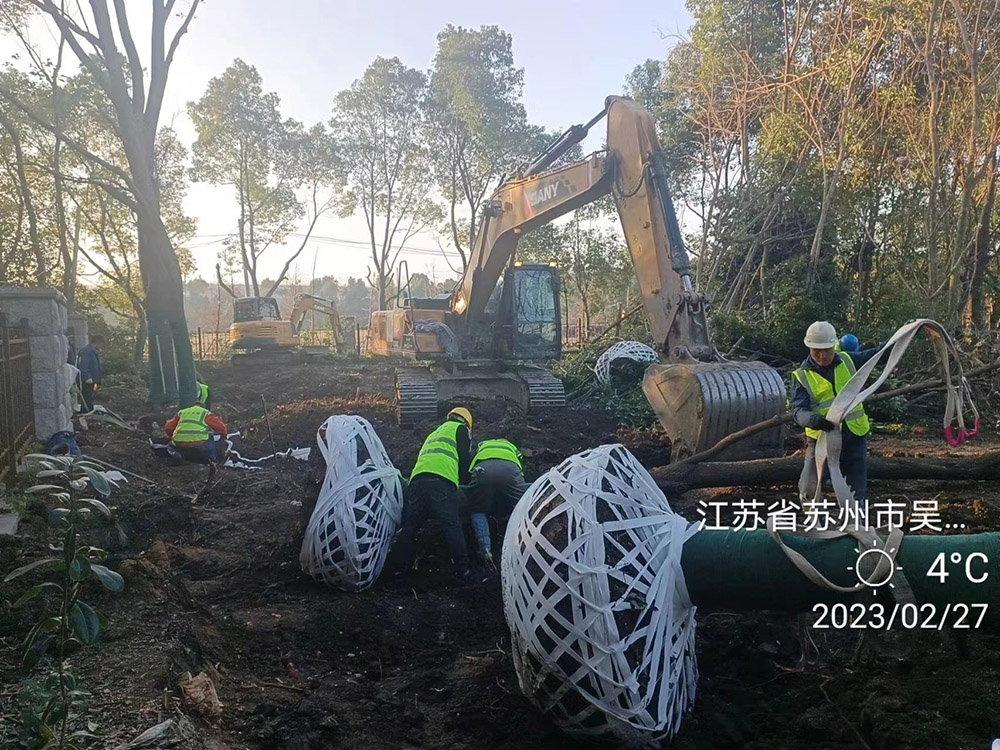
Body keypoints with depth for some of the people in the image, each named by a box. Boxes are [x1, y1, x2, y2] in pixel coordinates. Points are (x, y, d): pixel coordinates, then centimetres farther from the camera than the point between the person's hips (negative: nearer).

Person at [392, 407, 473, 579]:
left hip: (417, 478, 6)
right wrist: (465, 482, 24)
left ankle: (401, 568, 12)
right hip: (442, 479, -6)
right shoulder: (461, 429, 20)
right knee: (452, 526, -5)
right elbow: (465, 459, 10)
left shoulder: (433, 434, 40)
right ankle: (462, 570, -4)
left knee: (410, 526, 9)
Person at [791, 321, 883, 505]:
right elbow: (798, 410, -16)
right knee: (809, 489, -10)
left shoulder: (847, 361, 5)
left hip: (855, 437, 3)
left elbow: (876, 354, 18)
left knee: (857, 492, 11)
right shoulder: (802, 376, -7)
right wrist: (814, 420, -37)